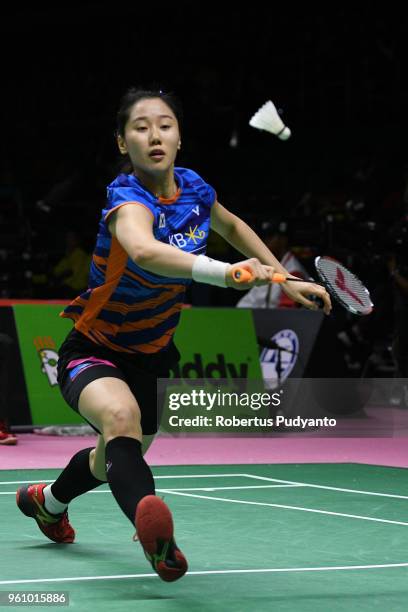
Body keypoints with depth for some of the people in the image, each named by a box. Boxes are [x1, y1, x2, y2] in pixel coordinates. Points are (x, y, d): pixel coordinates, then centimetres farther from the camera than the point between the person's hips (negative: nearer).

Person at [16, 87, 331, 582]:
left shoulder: (194, 189, -10)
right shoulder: (127, 198, -30)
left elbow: (232, 227, 16)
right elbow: (144, 250, -55)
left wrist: (285, 279, 11)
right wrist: (224, 273, -69)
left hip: (153, 354, 7)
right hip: (94, 350, -7)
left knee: (115, 459, 26)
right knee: (121, 416, -40)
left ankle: (48, 502, 58)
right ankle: (156, 538, -60)